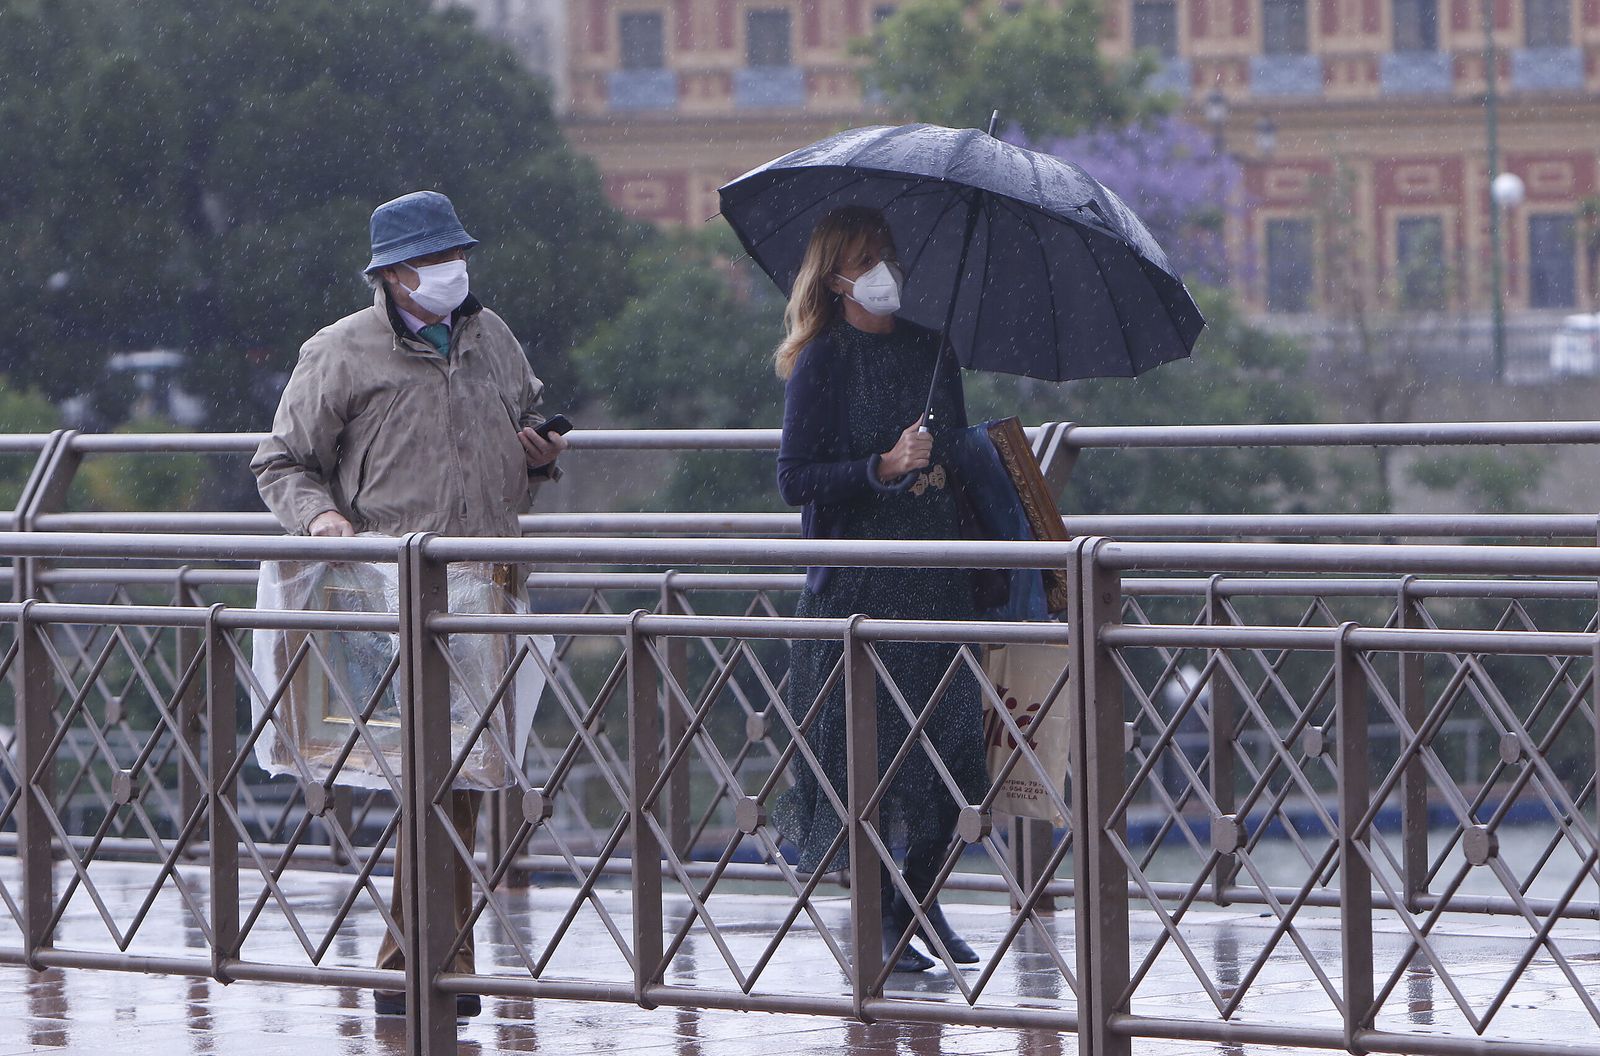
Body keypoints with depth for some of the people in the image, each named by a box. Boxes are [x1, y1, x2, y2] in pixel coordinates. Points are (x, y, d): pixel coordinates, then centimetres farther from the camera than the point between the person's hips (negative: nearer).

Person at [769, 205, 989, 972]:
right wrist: (885, 468, -20)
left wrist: (940, 469, -2)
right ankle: (875, 917, 4)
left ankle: (920, 900, 15)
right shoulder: (823, 362, -4)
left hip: (937, 578, 5)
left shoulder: (931, 348, 12)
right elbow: (797, 479, -9)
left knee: (948, 734, 1)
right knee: (869, 749, -5)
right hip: (855, 585, -5)